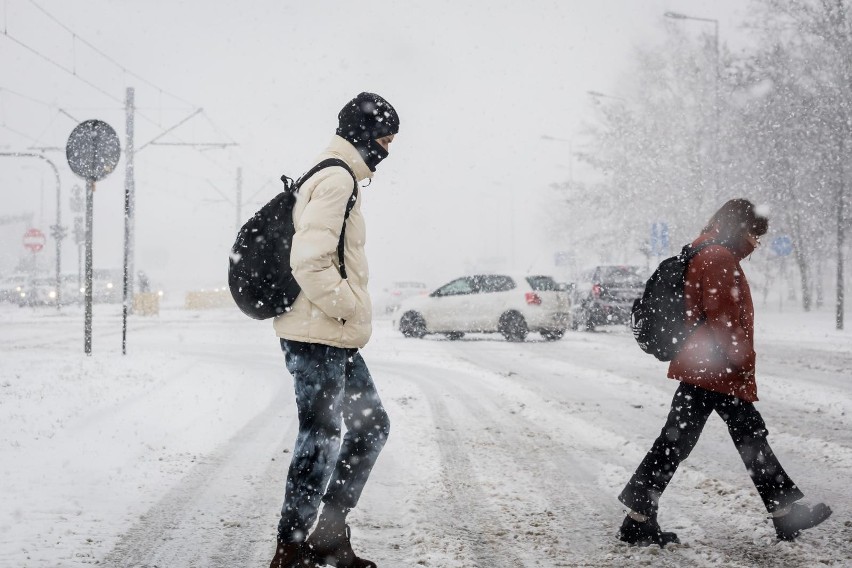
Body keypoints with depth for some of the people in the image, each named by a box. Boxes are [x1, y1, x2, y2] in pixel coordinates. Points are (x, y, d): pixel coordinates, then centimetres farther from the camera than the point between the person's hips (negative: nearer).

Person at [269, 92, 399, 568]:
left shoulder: (335, 179, 20)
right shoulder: (336, 180, -14)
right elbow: (309, 261, -25)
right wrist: (349, 308, -16)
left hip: (336, 339, 11)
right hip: (319, 337, -11)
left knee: (372, 425, 15)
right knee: (321, 437, -5)